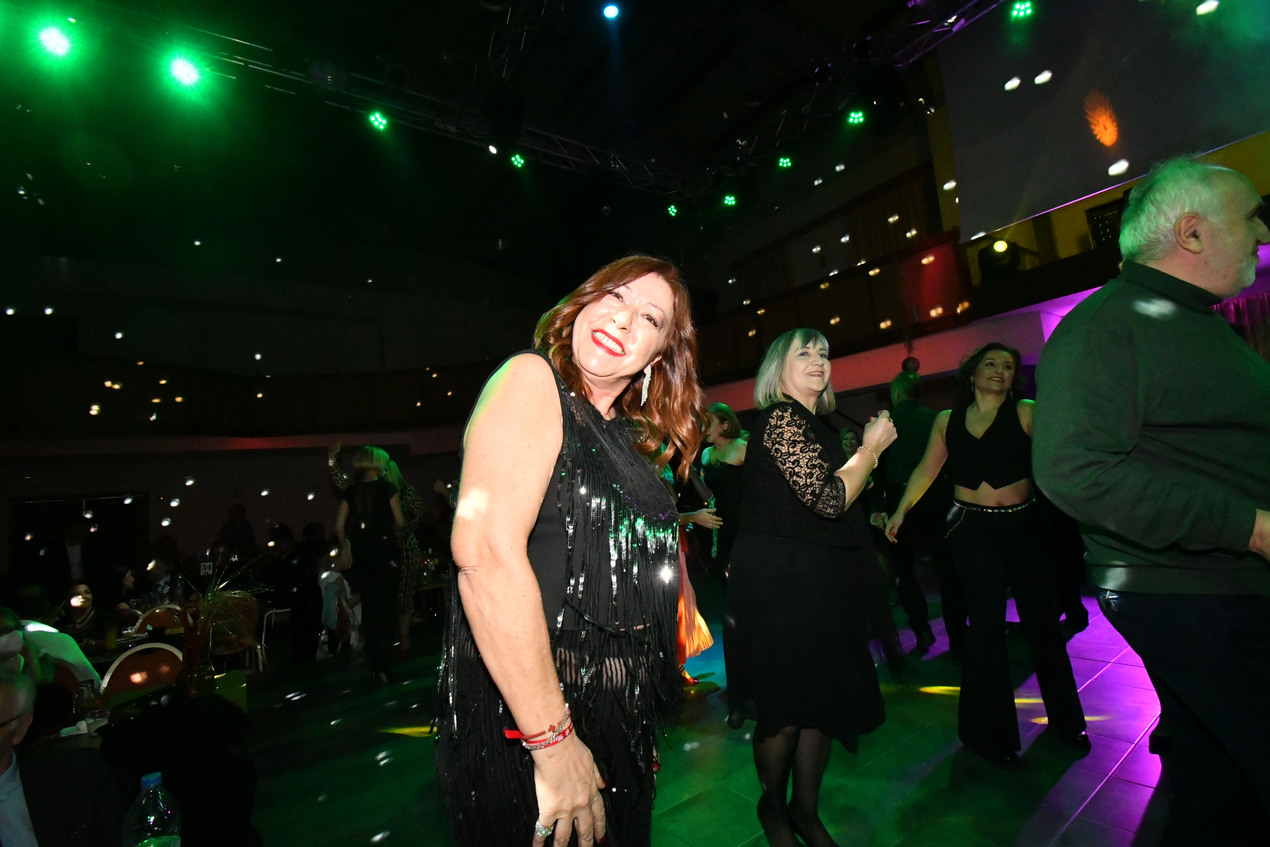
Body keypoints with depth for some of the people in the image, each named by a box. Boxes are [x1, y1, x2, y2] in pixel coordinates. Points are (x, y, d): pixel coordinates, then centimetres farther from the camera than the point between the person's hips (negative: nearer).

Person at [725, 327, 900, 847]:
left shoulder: (815, 424, 15)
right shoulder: (781, 416, -14)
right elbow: (828, 498, -20)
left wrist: (871, 449, 12)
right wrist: (871, 447, -9)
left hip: (816, 579, 9)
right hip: (780, 581, -9)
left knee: (824, 697, 16)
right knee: (787, 706, 5)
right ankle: (772, 805, 33)